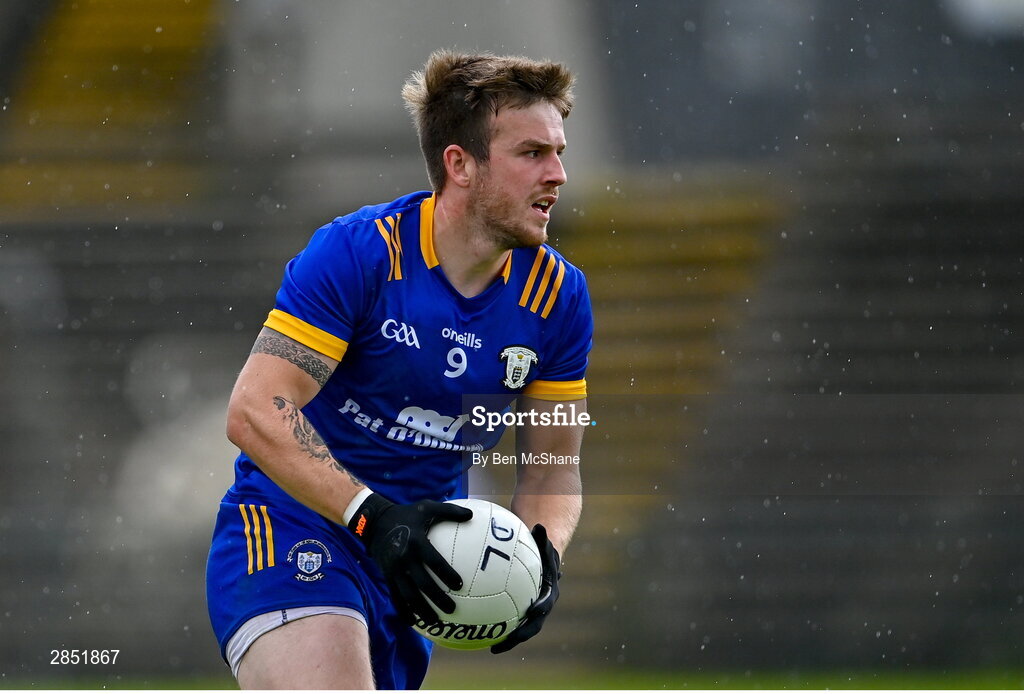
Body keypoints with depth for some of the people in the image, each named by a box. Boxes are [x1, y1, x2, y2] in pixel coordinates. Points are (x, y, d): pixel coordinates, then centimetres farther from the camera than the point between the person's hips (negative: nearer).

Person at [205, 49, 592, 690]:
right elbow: (254, 412, -21)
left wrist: (543, 553, -13)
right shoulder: (358, 252, -17)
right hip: (289, 525, -6)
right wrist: (373, 515, -30)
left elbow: (552, 466, 9)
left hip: (419, 558, 6)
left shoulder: (557, 295, 0)